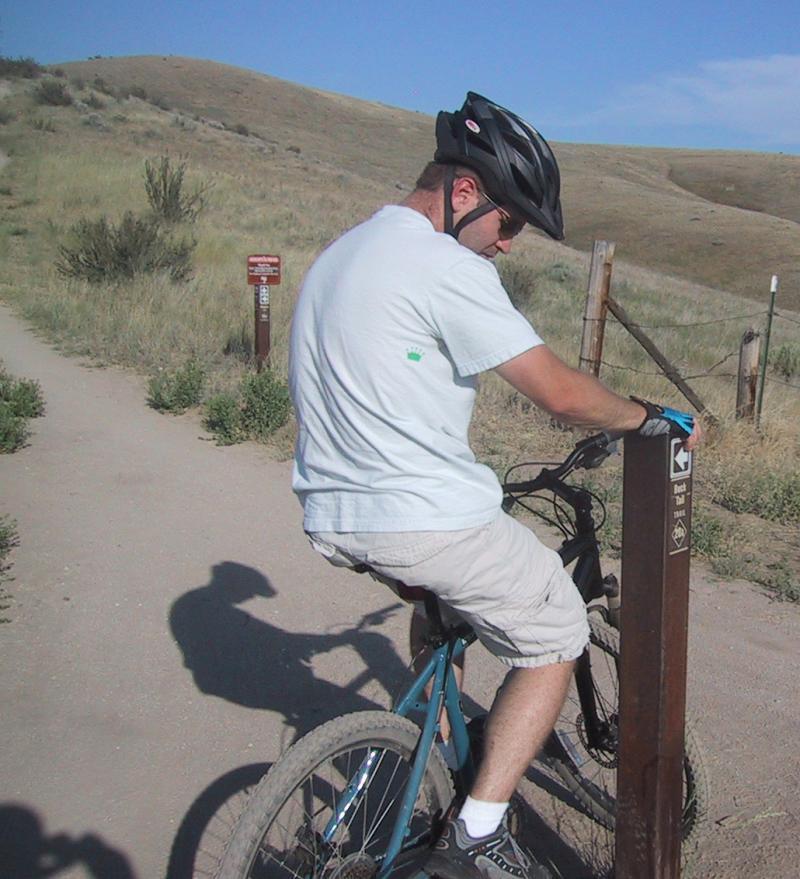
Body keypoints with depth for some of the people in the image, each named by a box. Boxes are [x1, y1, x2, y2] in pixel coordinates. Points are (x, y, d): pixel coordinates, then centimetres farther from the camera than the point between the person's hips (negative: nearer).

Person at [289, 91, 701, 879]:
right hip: (423, 518, -9)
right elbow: (561, 394, -16)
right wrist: (654, 418, 2)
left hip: (331, 513, 9)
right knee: (556, 637, 9)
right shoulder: (445, 266, -13)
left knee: (440, 595, 35)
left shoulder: (340, 253, 17)